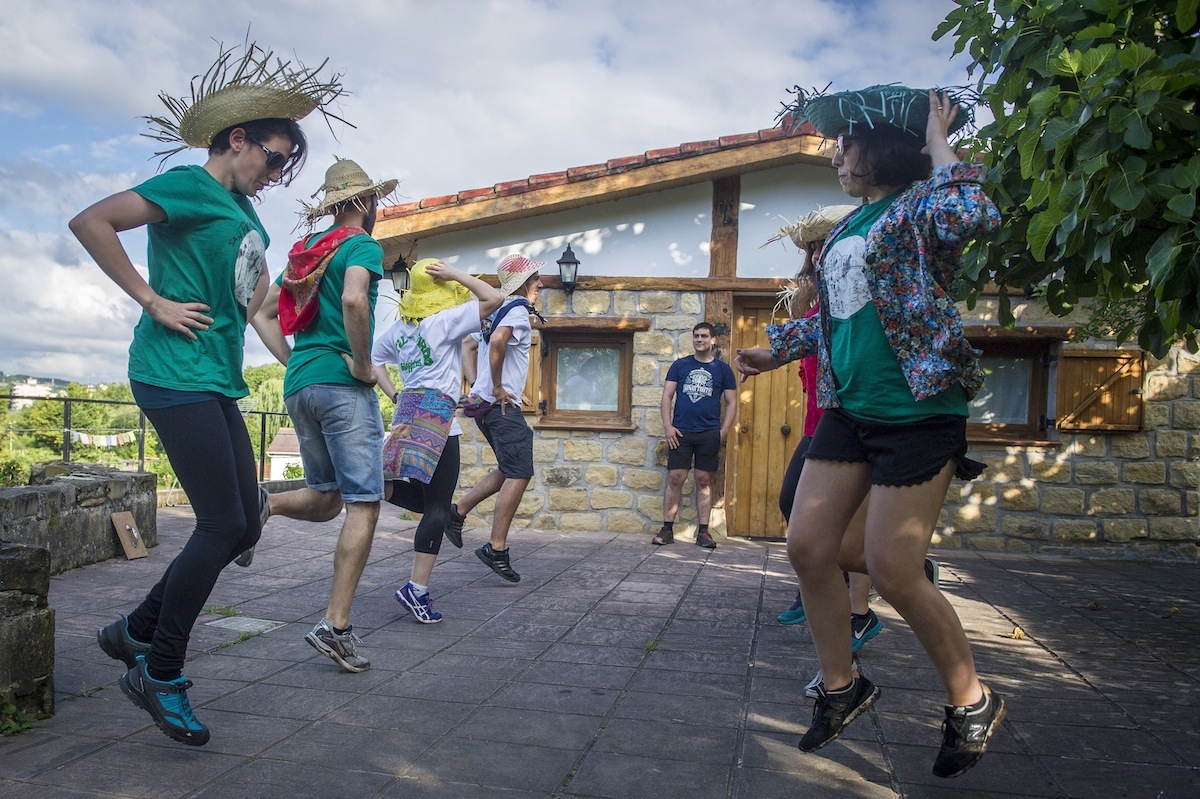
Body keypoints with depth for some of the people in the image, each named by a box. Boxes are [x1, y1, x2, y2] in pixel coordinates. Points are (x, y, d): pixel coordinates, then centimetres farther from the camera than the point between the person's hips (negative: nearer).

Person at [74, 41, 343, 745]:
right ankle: (160, 673, 6)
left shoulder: (246, 212, 20)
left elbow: (257, 278, 37)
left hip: (217, 384, 9)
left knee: (244, 525, 8)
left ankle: (136, 632, 22)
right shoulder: (191, 186, -6)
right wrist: (154, 301, -15)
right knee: (223, 525, -11)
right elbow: (91, 222, -16)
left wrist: (242, 318, 22)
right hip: (176, 376, -9)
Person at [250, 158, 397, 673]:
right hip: (342, 385, -8)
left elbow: (261, 313, 20)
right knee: (363, 506, -6)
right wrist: (363, 364, -14)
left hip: (299, 386, 8)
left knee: (324, 500, 21)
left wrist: (293, 363, 16)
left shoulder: (305, 250, 20)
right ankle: (336, 626, -10)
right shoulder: (362, 245, -4)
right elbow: (354, 300, -25)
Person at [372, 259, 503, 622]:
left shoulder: (400, 326, 15)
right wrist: (455, 274, -3)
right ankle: (417, 588, -8)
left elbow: (371, 359, 22)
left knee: (423, 498, 17)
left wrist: (394, 395, 18)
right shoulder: (446, 319, -5)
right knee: (437, 507, -5)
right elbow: (493, 298, -9)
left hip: (408, 407, 8)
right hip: (436, 412, -8)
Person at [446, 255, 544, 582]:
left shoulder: (496, 312, 19)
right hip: (503, 406, -10)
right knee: (519, 474, -7)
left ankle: (458, 512, 16)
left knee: (508, 470, 19)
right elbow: (497, 342, -29)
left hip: (483, 403, 10)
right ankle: (497, 549, -6)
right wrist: (498, 388, -20)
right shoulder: (518, 310, -9)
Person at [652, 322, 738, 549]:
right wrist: (667, 426, -5)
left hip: (709, 434, 0)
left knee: (704, 481, 3)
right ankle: (667, 528, 3)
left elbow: (731, 402, 9)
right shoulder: (680, 365, 10)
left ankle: (703, 531, 8)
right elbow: (667, 396, 7)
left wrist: (723, 432, -2)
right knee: (675, 478, -4)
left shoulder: (723, 369, 9)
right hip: (680, 432, 0)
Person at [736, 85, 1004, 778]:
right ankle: (842, 687, 26)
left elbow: (977, 217, -33)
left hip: (918, 410, -8)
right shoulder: (849, 227, 16)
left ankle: (973, 703, 19)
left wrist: (940, 150, -19)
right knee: (808, 546, 5)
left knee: (892, 571, -6)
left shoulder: (919, 206, -9)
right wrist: (778, 350, 25)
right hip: (848, 408, 8)